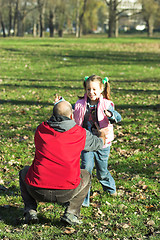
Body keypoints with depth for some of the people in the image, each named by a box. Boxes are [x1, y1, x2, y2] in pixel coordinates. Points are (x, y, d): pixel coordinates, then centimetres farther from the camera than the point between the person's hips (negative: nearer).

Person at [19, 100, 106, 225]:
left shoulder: (40, 129, 7)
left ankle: (30, 210, 15)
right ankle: (71, 213, 12)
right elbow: (99, 143, 22)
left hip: (37, 191, 1)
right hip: (66, 193, -1)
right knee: (85, 176, 31)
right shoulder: (81, 133, 1)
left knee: (24, 172, 35)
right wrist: (102, 134, 48)